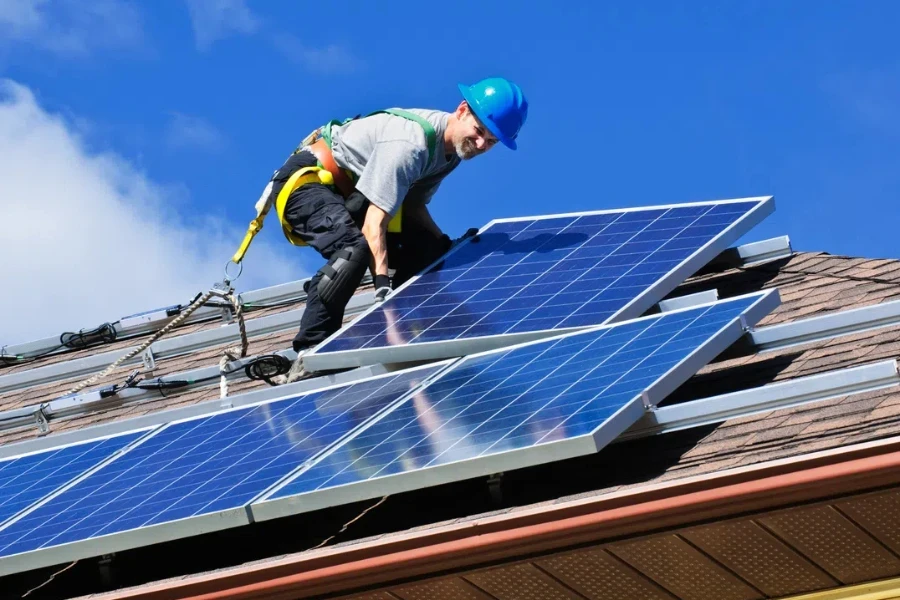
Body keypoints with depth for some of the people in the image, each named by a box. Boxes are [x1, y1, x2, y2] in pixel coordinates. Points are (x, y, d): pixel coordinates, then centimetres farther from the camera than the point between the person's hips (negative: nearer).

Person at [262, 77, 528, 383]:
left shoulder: (452, 146, -2)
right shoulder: (410, 144, -31)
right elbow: (374, 223, -35)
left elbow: (413, 205, 8)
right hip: (306, 181, -10)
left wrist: (445, 245, -6)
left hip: (349, 192, 10)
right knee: (355, 248, -34)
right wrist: (383, 284, -41)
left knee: (425, 247, 4)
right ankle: (307, 356, -32)